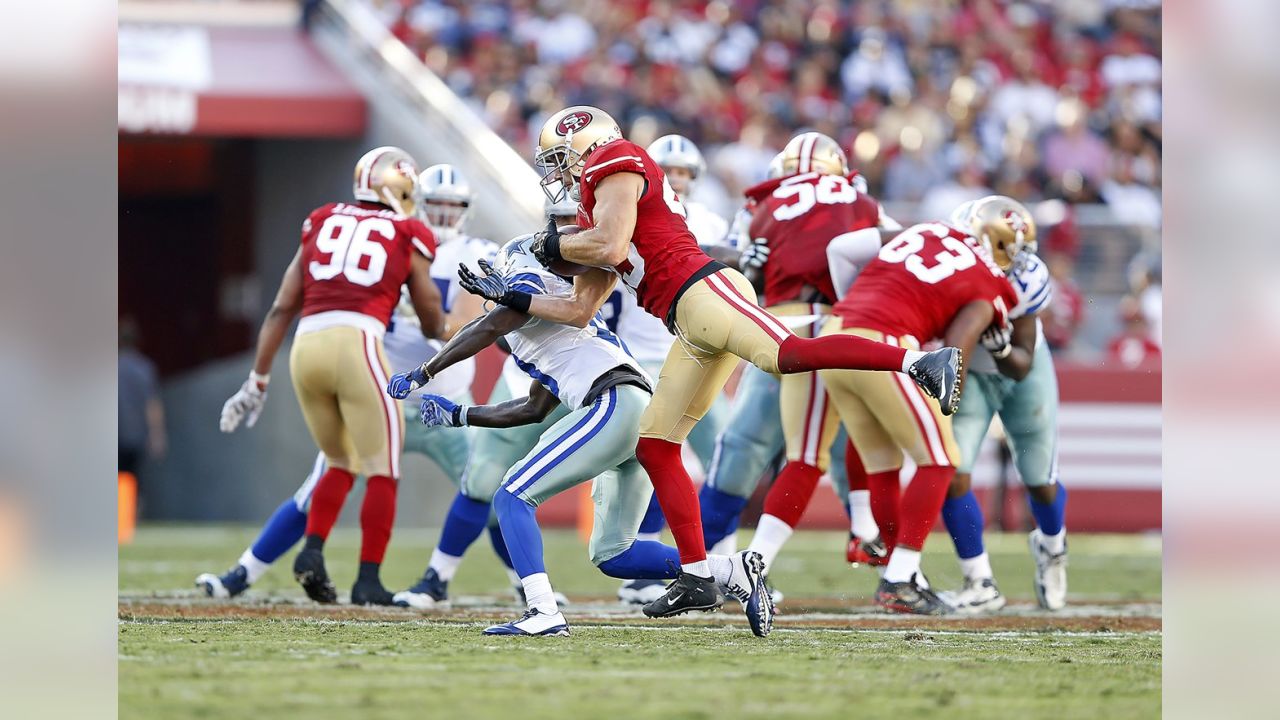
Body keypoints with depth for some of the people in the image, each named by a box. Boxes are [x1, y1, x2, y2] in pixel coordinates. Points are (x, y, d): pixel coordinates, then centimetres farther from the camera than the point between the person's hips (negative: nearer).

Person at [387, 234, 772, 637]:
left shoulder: (529, 287, 10)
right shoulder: (570, 307, 35)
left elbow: (490, 328, -11)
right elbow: (534, 409, 38)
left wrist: (421, 374, -4)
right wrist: (458, 416, 40)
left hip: (614, 405, -9)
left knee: (513, 497, -6)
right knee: (612, 555, 13)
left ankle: (544, 613, -21)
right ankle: (733, 572, 6)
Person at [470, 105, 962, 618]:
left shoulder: (613, 163, 2)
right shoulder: (594, 215, 30)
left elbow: (611, 248, -13)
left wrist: (556, 246, 3)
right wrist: (515, 298, 30)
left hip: (702, 291, -10)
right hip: (689, 328, 10)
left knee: (790, 354, -32)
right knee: (654, 448, 7)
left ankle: (921, 363, -39)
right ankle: (697, 578, 6)